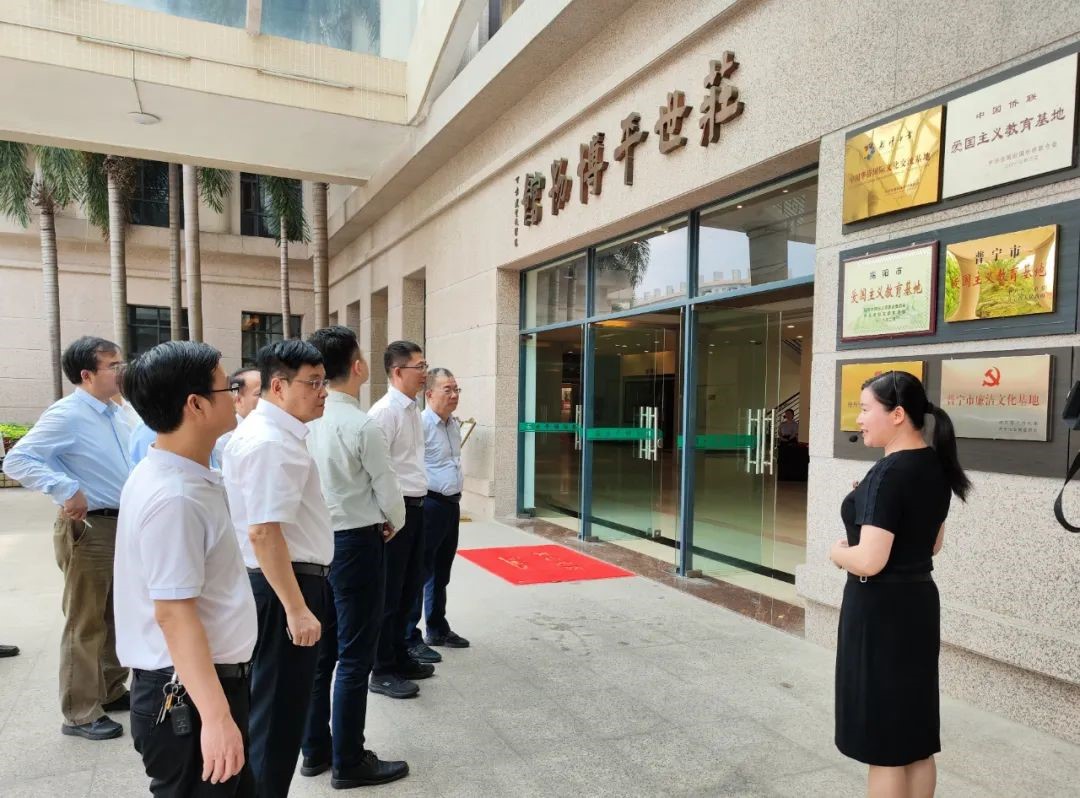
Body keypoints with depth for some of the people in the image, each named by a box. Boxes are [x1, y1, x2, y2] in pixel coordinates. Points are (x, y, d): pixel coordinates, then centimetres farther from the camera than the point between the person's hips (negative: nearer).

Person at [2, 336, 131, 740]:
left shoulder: (115, 414, 9)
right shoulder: (66, 415, -15)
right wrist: (66, 490, -28)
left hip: (123, 525, 8)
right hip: (88, 528, -8)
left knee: (117, 616, 19)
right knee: (85, 623, 2)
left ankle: (112, 691, 34)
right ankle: (81, 714, 15)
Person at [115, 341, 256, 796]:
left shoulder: (170, 476, 7)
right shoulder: (174, 497, -25)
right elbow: (173, 613, -27)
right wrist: (215, 716, -27)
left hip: (202, 680, 10)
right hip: (188, 694, -10)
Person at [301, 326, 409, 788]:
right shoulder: (361, 425, -19)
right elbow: (388, 492, -13)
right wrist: (393, 525, 7)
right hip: (356, 544, -7)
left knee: (320, 651, 18)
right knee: (354, 657, 5)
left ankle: (315, 750, 31)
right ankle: (348, 762, 17)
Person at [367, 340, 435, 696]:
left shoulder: (413, 410, 11)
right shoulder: (385, 412, -17)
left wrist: (418, 503, 17)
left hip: (416, 507, 9)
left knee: (410, 587, 19)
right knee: (389, 591, 3)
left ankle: (399, 657, 35)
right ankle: (382, 672, 18)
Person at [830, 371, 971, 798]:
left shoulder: (888, 473, -21)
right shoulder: (934, 466, 6)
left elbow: (869, 561, -27)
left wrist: (838, 553, -7)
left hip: (880, 609, -9)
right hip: (918, 600, 9)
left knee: (885, 744, 4)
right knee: (916, 739, 19)